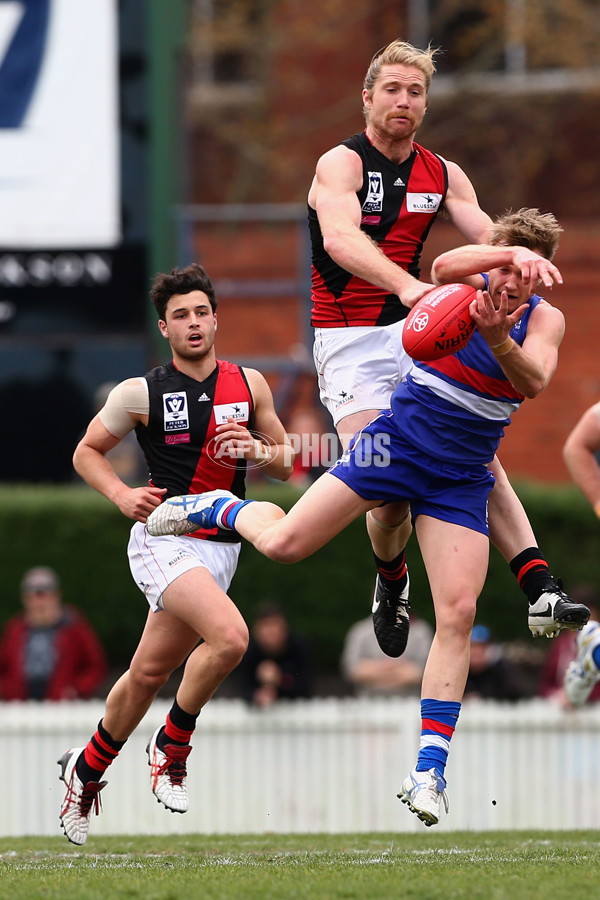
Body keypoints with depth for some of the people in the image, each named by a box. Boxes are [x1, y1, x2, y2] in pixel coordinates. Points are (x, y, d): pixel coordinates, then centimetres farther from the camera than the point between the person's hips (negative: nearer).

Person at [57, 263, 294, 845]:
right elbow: (86, 452, 7)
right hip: (166, 538, -5)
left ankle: (87, 769, 32)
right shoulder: (140, 394, -5)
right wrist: (122, 495, -10)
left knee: (150, 672, 12)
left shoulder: (249, 384, 5)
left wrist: (256, 449, -11)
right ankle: (172, 744, -7)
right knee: (229, 635, -27)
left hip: (220, 546, 5)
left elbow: (285, 463, 12)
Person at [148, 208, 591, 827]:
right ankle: (214, 508, 28)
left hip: (461, 481, 1)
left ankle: (430, 768, -8)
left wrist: (498, 338, -46)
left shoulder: (544, 318, -6)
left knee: (458, 614, -12)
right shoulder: (469, 284, -8)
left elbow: (532, 382, -25)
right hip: (396, 442, -1)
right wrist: (509, 254, -52)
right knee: (283, 543, -7)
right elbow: (445, 266, -34)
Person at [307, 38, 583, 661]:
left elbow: (487, 236, -3)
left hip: (419, 329, 5)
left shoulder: (442, 176, 10)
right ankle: (390, 576, 18)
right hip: (350, 342, -5)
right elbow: (341, 240, -28)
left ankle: (540, 590, -19)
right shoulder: (342, 163, -9)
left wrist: (524, 259, -29)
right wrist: (405, 285, -47)